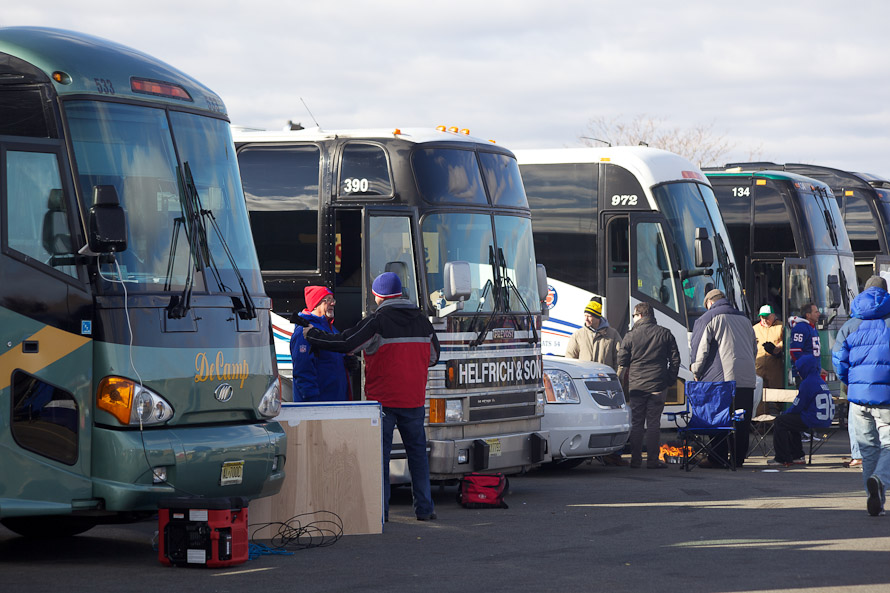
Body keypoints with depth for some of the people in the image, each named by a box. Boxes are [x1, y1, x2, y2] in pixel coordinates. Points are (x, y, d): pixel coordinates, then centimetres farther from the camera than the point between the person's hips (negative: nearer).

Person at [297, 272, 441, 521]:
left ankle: (380, 509, 0)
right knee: (417, 452, 11)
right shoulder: (422, 321, 7)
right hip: (414, 400, 4)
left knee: (380, 454, 2)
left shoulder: (377, 322, -10)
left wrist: (311, 334, 0)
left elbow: (344, 343, -12)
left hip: (382, 399, -4)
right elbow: (433, 357, 17)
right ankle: (424, 508, 9)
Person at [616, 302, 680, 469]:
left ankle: (635, 460, 8)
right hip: (658, 386, 0)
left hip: (636, 386, 0)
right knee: (653, 423, 2)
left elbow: (622, 362, 2)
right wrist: (670, 379, 12)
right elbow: (675, 359, 5)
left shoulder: (631, 336, -1)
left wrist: (621, 380, 17)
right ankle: (653, 460, 0)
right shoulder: (665, 334, 3)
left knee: (636, 423, 7)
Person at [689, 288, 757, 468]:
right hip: (747, 378, 6)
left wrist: (696, 371, 8)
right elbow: (754, 349, 27)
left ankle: (717, 458, -5)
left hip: (720, 378, -6)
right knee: (742, 421, 7)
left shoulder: (708, 319, 1)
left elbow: (699, 348, -4)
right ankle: (738, 458, 9)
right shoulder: (744, 319, 20)